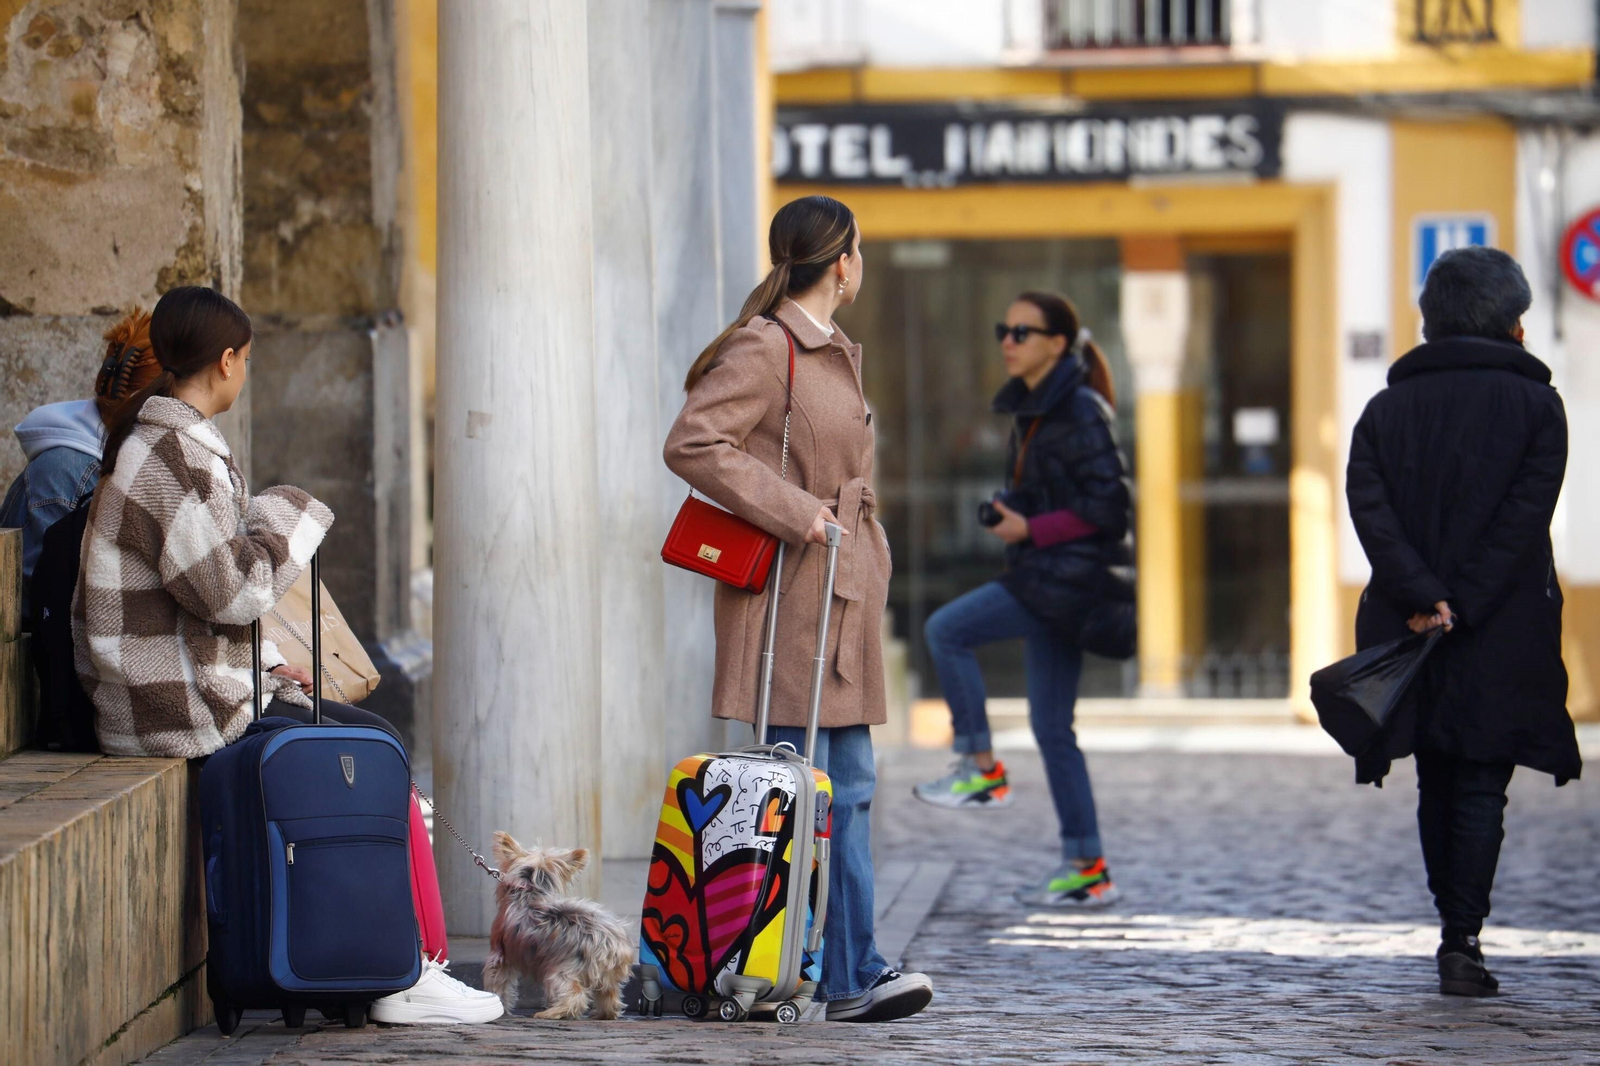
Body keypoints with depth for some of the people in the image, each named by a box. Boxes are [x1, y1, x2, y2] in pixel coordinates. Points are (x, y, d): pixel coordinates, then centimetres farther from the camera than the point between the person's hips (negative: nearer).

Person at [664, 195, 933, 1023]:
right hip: (788, 591, -10)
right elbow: (691, 444, -21)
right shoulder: (764, 348, -11)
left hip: (842, 595, 10)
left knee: (849, 788, 6)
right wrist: (793, 513, -21)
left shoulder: (835, 353, 18)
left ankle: (852, 976, 6)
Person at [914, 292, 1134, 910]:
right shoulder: (1031, 409, 16)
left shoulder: (1080, 412, -13)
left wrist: (1031, 529, -17)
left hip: (1069, 577, -10)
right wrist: (1010, 512, 7)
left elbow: (1106, 504, -18)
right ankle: (1087, 869, 10)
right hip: (1048, 580, 10)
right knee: (1051, 725, 8)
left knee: (946, 630, -15)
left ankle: (981, 769, -5)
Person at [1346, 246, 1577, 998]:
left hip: (1413, 628, 3)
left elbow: (1367, 505, -8)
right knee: (1481, 789, 0)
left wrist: (1422, 598, -14)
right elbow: (1525, 518, -12)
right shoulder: (1534, 405, -1)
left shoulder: (1388, 408, 7)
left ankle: (1456, 931, 21)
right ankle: (1463, 942, -8)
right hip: (1504, 629, -3)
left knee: (1437, 785, 15)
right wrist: (1461, 609, -13)